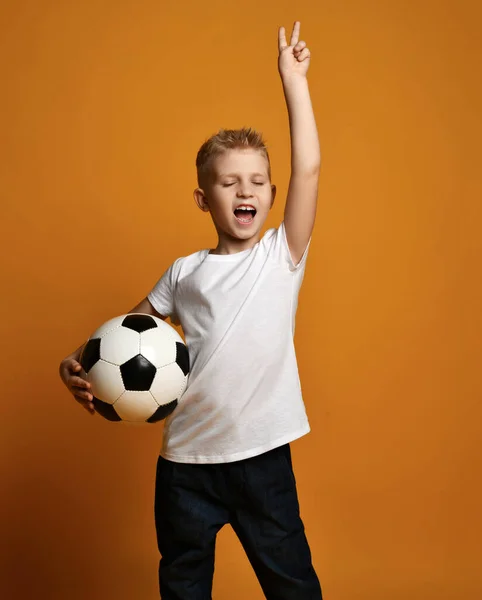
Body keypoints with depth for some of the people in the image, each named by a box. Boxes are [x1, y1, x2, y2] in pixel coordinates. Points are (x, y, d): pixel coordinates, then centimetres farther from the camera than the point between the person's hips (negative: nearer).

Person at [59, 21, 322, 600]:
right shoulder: (185, 272, 3)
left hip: (263, 454, -2)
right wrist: (76, 364, -6)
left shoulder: (281, 255, -2)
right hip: (187, 457, 2)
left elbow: (307, 169, -11)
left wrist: (294, 80, -9)